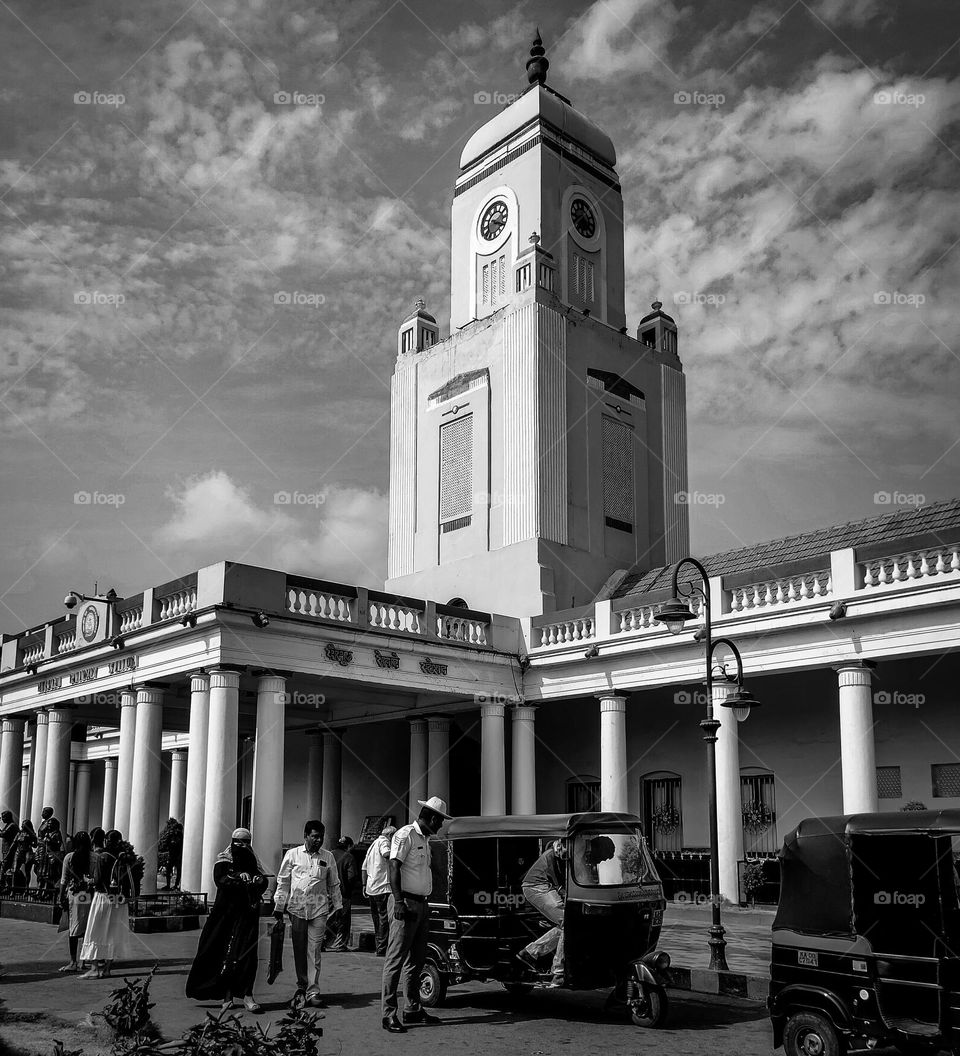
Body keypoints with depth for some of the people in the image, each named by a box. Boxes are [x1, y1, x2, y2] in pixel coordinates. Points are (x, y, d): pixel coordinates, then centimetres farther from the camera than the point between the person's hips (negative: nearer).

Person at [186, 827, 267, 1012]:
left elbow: (264, 885, 7)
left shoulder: (252, 861, 13)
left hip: (247, 912, 1)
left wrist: (260, 880, -16)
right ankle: (227, 994, 11)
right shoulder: (223, 860, 5)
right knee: (223, 953, 1)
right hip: (226, 911, -1)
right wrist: (238, 877, -28)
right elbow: (220, 879, -13)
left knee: (246, 953, -8)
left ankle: (246, 994, -11)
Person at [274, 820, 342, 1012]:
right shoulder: (292, 854, 5)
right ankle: (301, 987, 21)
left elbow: (334, 884, 15)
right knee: (299, 950, 7)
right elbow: (283, 881, 8)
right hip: (296, 909, 0)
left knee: (314, 951, -4)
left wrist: (337, 906, 12)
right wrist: (279, 906, 5)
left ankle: (313, 991, -2)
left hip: (319, 909, 0)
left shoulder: (328, 857, 8)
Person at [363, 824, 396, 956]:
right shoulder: (384, 841, -6)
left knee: (377, 919, 16)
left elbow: (364, 867, 24)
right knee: (384, 919, -6)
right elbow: (387, 854, -31)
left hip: (371, 889, 9)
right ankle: (382, 949, -7)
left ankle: (378, 947, 21)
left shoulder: (373, 844, 22)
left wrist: (364, 884, 25)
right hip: (383, 888, -9)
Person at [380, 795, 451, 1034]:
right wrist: (399, 901, -26)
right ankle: (388, 1014, -6)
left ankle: (412, 1010, 22)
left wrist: (425, 902, 18)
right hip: (406, 903, -10)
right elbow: (394, 867, -18)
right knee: (396, 959, -8)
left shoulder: (425, 839, 19)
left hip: (421, 905, 10)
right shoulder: (406, 835, -10)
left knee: (416, 960, 14)